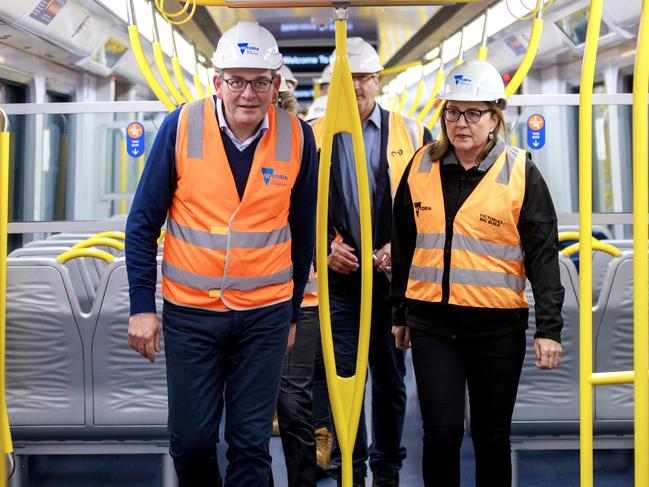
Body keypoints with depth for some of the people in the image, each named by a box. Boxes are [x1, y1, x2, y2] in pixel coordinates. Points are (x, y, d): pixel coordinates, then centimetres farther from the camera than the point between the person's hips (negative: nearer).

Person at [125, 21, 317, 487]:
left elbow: (302, 234, 5)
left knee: (252, 443, 6)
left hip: (266, 314, 0)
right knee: (190, 440, 9)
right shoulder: (181, 126, -9)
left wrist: (292, 313, 10)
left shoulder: (297, 138, -6)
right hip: (189, 312, 0)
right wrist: (142, 306, -5)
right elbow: (143, 222, -2)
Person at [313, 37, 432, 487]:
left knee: (391, 378, 10)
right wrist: (324, 248, -7)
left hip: (393, 276, 1)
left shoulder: (411, 135, 4)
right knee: (342, 376, 1)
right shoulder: (313, 137, 4)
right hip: (338, 276, 0)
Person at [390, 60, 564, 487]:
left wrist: (549, 328, -11)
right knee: (442, 431, -2)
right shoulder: (421, 166, 5)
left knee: (492, 436, 9)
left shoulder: (521, 173, -4)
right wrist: (400, 313, 15)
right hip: (431, 322, 2)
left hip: (498, 324, -2)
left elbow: (543, 255, -6)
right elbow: (404, 246, 13)